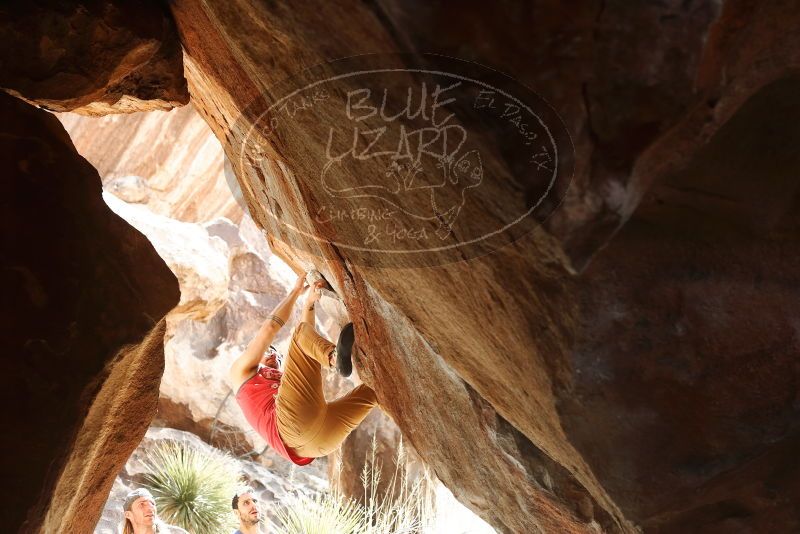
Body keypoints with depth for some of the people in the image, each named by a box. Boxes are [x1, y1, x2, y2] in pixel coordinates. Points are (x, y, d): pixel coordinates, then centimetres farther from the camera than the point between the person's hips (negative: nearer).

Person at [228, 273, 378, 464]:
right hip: (292, 429, -6)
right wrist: (296, 291, 33)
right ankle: (337, 357, -33)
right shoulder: (240, 370, 32)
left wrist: (309, 303, 26)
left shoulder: (284, 379, 46)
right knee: (302, 333, -3)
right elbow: (270, 328, 24)